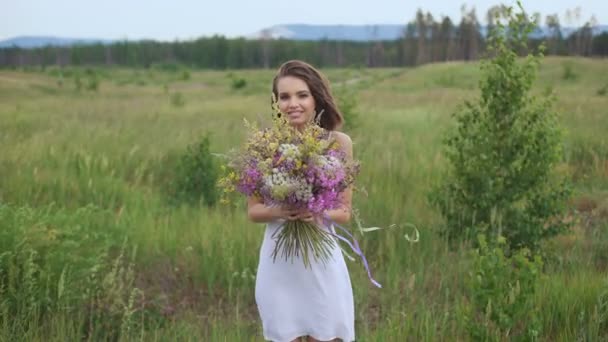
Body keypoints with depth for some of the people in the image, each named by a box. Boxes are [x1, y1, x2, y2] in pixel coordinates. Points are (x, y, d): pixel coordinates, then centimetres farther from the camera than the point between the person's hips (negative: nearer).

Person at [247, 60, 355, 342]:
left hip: (323, 259, 0)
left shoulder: (339, 142, -4)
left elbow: (344, 212, 2)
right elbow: (253, 210, 3)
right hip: (279, 261, 0)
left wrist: (318, 214, -19)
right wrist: (278, 211, -18)